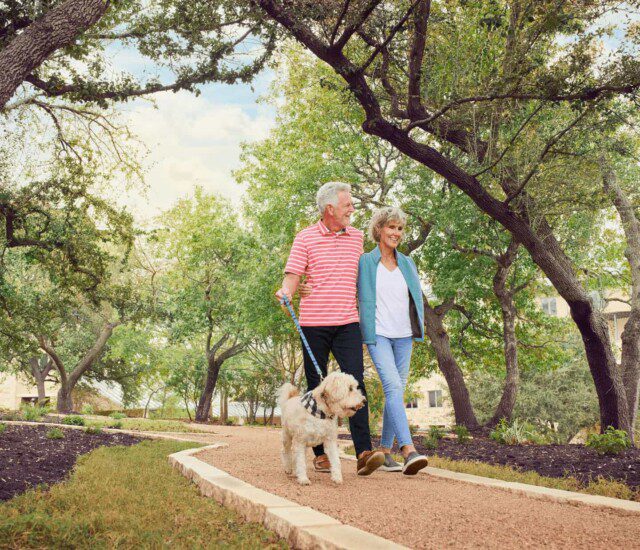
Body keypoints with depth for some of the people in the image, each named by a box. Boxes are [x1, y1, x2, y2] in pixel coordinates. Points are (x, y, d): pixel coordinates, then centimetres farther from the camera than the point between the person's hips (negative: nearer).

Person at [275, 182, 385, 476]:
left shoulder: (356, 236, 13)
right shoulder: (305, 238, 0)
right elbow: (292, 277, -5)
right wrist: (285, 292, -27)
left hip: (347, 323, 2)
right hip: (314, 324, -2)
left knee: (355, 383, -11)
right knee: (316, 388, 5)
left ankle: (364, 453, -15)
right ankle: (320, 453, 15)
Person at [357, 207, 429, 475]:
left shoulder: (407, 263, 14)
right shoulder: (364, 262, 1)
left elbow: (417, 298, 18)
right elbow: (359, 299, 1)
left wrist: (419, 329, 7)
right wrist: (361, 334, -5)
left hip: (404, 336, 5)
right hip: (378, 335, -5)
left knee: (396, 391, 6)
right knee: (393, 386, -20)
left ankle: (385, 451, 15)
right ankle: (409, 450, -28)